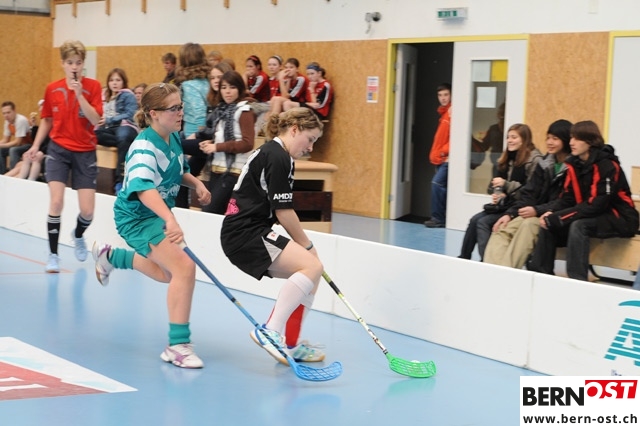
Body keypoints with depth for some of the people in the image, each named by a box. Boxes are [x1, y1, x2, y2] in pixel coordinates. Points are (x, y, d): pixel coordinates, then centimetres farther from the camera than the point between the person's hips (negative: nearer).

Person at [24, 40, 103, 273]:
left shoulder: (92, 86, -5)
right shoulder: (52, 89, 1)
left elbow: (95, 120, -16)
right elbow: (47, 120, 14)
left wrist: (79, 93, -23)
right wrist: (36, 145, 5)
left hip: (85, 153, -1)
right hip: (58, 149, 1)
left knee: (87, 210, -4)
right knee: (56, 201, -15)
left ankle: (78, 235, 33)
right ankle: (53, 255, -1)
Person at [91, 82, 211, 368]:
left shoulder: (174, 138, -2)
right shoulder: (145, 147, -28)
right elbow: (143, 187, -46)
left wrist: (196, 184, -2)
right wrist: (170, 220, -60)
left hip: (157, 213, 9)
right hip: (137, 216, -9)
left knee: (167, 274, 26)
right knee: (184, 267, -24)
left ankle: (109, 256, 44)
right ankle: (178, 345, -18)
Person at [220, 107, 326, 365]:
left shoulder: (270, 153, 20)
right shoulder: (278, 157, -11)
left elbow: (279, 211, 22)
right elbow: (284, 212, -13)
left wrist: (303, 246, 14)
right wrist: (307, 245, -2)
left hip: (247, 233, 10)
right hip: (245, 234, -10)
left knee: (308, 277, 9)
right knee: (312, 266, -21)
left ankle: (290, 344, 11)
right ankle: (271, 331, -24)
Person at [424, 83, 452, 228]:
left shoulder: (452, 113, -12)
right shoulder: (444, 113, 16)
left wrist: (444, 151, -18)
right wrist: (434, 153, 15)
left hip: (447, 158, -9)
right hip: (440, 158, 9)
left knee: (437, 183, -14)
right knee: (441, 187, 10)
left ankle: (438, 218, -9)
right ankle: (440, 218, 15)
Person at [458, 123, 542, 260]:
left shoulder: (534, 159, -11)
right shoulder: (509, 158, 14)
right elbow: (499, 180, 23)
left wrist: (506, 185, -20)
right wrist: (498, 194, 0)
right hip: (505, 204, 8)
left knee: (483, 222, -21)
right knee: (475, 219, -11)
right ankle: (463, 259, -10)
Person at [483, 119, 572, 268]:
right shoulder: (545, 163, 14)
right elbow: (528, 194, 12)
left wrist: (537, 210, -25)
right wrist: (510, 213, -2)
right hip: (536, 215, 8)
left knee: (529, 225, -34)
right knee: (502, 228, -13)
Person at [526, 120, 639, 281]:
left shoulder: (607, 165, -20)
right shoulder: (574, 164, 3)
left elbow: (596, 204, -26)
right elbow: (566, 198, 3)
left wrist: (557, 218, -27)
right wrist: (550, 213, -19)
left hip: (619, 218, -8)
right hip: (590, 215, 8)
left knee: (578, 226, -33)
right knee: (548, 224, -8)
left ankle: (577, 280, -31)